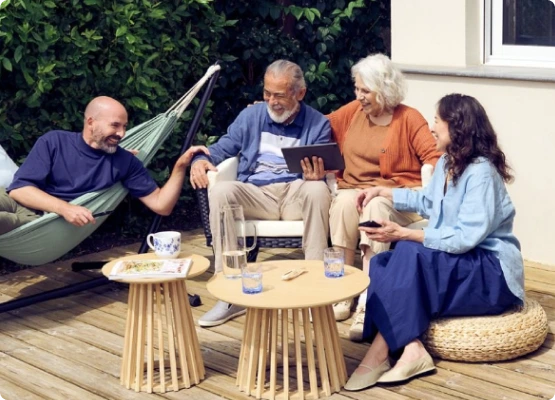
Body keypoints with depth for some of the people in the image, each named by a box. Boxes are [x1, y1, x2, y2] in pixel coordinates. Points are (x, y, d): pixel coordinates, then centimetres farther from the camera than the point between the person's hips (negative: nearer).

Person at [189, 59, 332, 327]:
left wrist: (314, 177, -26)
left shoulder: (318, 124, 7)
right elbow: (221, 149, 15)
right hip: (255, 195, 2)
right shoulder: (251, 116, 14)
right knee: (221, 190, -30)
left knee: (318, 190, -36)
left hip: (296, 194, -2)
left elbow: (320, 178, 1)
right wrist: (200, 160, -10)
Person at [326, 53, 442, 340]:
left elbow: (433, 157, -6)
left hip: (396, 195, -3)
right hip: (354, 188, 3)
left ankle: (367, 306, -42)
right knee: (344, 203, -34)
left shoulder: (409, 118, 1)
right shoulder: (352, 112, 14)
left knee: (375, 207, -38)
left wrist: (425, 190, -25)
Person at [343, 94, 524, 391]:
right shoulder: (447, 163, 11)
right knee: (380, 263, -11)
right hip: (459, 264, 9)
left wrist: (404, 234, -29)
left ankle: (380, 353, -32)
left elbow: (465, 238, -27)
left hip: (492, 273, -9)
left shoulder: (481, 173, -18)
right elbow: (428, 202, 32)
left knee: (410, 253, -30)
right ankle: (410, 351, -31)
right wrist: (382, 191, 27)